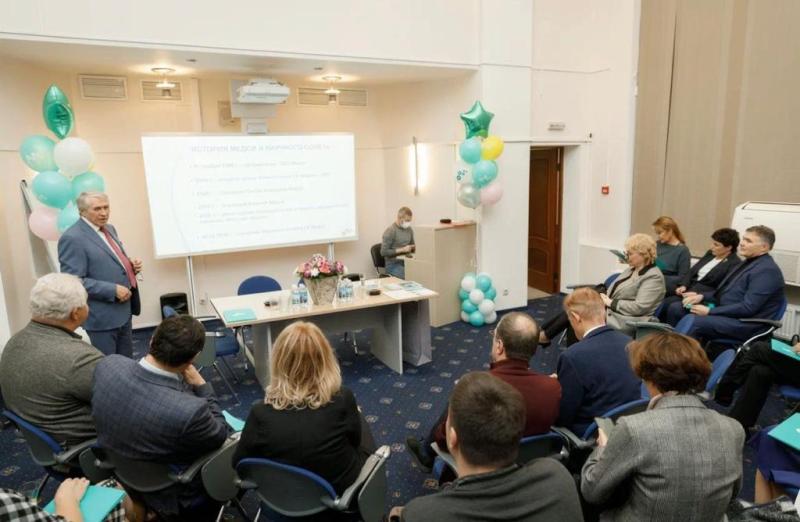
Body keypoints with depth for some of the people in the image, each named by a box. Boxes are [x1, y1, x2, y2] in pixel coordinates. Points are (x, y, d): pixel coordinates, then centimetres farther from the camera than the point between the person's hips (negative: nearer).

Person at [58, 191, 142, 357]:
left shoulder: (109, 229, 12)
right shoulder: (72, 238, -16)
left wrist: (130, 265, 2)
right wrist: (113, 290, -23)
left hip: (123, 312, 8)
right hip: (100, 318, -8)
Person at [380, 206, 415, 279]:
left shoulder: (409, 229, 10)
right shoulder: (390, 231, -11)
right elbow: (384, 252, -14)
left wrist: (414, 247, 0)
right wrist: (402, 250, -18)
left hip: (407, 262, 6)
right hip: (394, 264, -6)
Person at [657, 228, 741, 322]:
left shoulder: (735, 264, -9)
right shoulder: (710, 253, 15)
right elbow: (692, 271, 17)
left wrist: (700, 296, -26)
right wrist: (683, 285, -1)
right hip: (689, 289, 7)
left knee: (667, 304, -27)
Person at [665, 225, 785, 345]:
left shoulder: (767, 270, -15)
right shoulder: (749, 262, 15)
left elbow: (748, 307, -23)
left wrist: (710, 311, -20)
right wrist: (702, 296, 4)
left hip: (744, 323, -10)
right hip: (726, 312, 10)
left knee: (692, 321, -31)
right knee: (675, 308, 0)